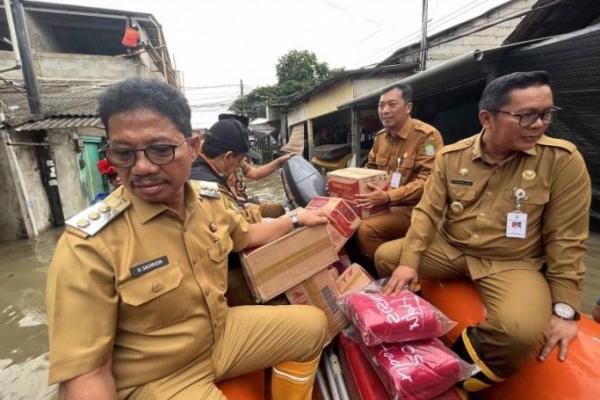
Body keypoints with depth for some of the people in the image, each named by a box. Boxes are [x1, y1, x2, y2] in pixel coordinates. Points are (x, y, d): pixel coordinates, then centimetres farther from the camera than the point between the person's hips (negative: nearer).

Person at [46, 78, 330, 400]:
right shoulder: (87, 246, -26)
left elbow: (247, 234, 13)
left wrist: (296, 219, 17)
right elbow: (86, 372, -21)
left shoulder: (208, 201, -7)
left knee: (312, 325, 10)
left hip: (222, 331, 6)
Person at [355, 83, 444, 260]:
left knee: (366, 229, -27)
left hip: (412, 208, -7)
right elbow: (370, 170, 21)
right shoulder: (380, 136, 11)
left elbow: (428, 181, -20)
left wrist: (388, 197, -30)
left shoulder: (426, 135, -13)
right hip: (383, 204, 7)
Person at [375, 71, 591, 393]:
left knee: (523, 329, -31)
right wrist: (409, 262, -14)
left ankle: (462, 359, 1)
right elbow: (427, 212, -5)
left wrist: (565, 309, -8)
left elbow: (565, 239, -7)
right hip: (449, 249, 3)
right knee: (385, 256, -7)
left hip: (513, 264, -2)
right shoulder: (451, 157, -5)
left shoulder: (563, 159, -10)